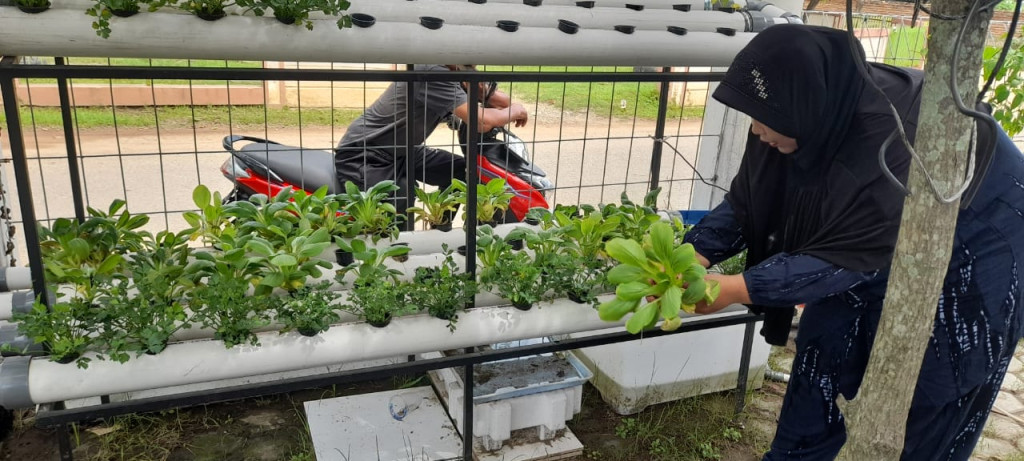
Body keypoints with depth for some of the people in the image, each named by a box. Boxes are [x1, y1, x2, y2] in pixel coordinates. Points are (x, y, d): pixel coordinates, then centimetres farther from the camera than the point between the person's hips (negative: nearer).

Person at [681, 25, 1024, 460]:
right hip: (885, 238, 7)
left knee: (934, 386, 4)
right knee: (825, 349, 9)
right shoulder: (812, 113, -21)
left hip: (977, 241, -6)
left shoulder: (893, 143, -41)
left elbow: (842, 260, -35)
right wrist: (696, 254, -28)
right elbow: (745, 202, -14)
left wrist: (736, 289, -38)